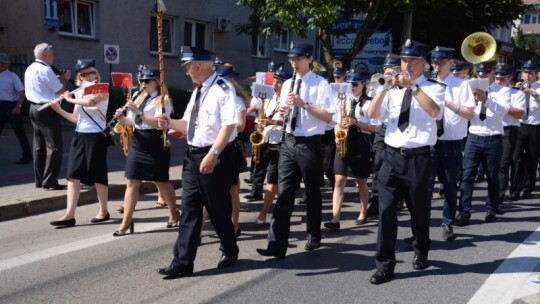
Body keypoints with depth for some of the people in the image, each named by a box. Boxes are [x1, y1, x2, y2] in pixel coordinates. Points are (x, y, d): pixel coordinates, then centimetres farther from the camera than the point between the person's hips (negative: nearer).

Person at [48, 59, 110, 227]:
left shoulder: (102, 90, -7)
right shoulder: (79, 93, 13)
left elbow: (90, 102, -29)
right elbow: (75, 118, 16)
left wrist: (69, 99, -15)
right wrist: (58, 109, 3)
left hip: (95, 137, -6)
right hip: (79, 136, 6)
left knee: (97, 175, 1)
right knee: (73, 175, -1)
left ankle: (103, 211, 16)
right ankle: (69, 215, -2)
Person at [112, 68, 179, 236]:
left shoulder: (164, 99, -7)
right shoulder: (140, 98, 15)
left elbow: (159, 122, -20)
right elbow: (132, 122, 15)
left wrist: (138, 112, -26)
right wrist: (122, 117, -6)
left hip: (156, 146, -6)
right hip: (138, 144, 6)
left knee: (161, 182, 7)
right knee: (132, 182, 1)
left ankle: (174, 214, 28)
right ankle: (126, 222, 4)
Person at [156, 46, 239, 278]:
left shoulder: (223, 89, -13)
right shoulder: (198, 91, 14)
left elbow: (229, 126, -22)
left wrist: (213, 154, -28)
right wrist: (171, 123, 3)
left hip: (216, 157, -8)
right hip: (193, 155, 8)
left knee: (218, 209, 6)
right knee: (189, 209, 6)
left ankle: (230, 252, 28)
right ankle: (182, 262, 10)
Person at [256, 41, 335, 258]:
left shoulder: (321, 84, -6)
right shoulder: (287, 84, 12)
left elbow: (328, 116, -13)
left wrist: (304, 104, -21)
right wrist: (282, 112, -4)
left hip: (310, 144, -5)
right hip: (288, 142, 5)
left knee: (312, 192, 10)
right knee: (284, 192, -2)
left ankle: (313, 236, 29)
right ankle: (277, 244, -4)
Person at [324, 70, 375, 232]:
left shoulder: (368, 103, -3)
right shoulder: (343, 102, 12)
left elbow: (374, 127, -7)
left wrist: (355, 123, -18)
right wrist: (337, 135, -5)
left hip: (360, 144, -4)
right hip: (344, 143, 4)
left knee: (362, 182, 10)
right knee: (339, 181, -5)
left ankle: (363, 213, 29)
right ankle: (335, 219, -10)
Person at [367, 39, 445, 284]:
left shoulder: (433, 88, 0)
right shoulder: (392, 90, 9)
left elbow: (434, 112, -21)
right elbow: (372, 114, -3)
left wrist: (412, 87, -27)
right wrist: (385, 86, -13)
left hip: (418, 158, -2)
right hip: (392, 156, 2)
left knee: (419, 209, 12)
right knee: (386, 209, -3)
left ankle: (420, 252, 37)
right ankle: (385, 264, 4)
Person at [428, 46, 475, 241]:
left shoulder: (462, 85, 0)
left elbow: (470, 114, -9)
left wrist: (448, 103, -20)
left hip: (453, 145, -1)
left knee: (450, 186, 10)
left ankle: (447, 224, 23)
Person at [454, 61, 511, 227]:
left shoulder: (503, 90, 1)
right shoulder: (472, 89, 8)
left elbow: (502, 110, -18)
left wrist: (486, 99, -32)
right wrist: (473, 99, -20)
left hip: (493, 139, -1)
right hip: (474, 137, 1)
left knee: (492, 176, 10)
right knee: (467, 175, -6)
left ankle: (491, 210, 25)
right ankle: (464, 212, -6)